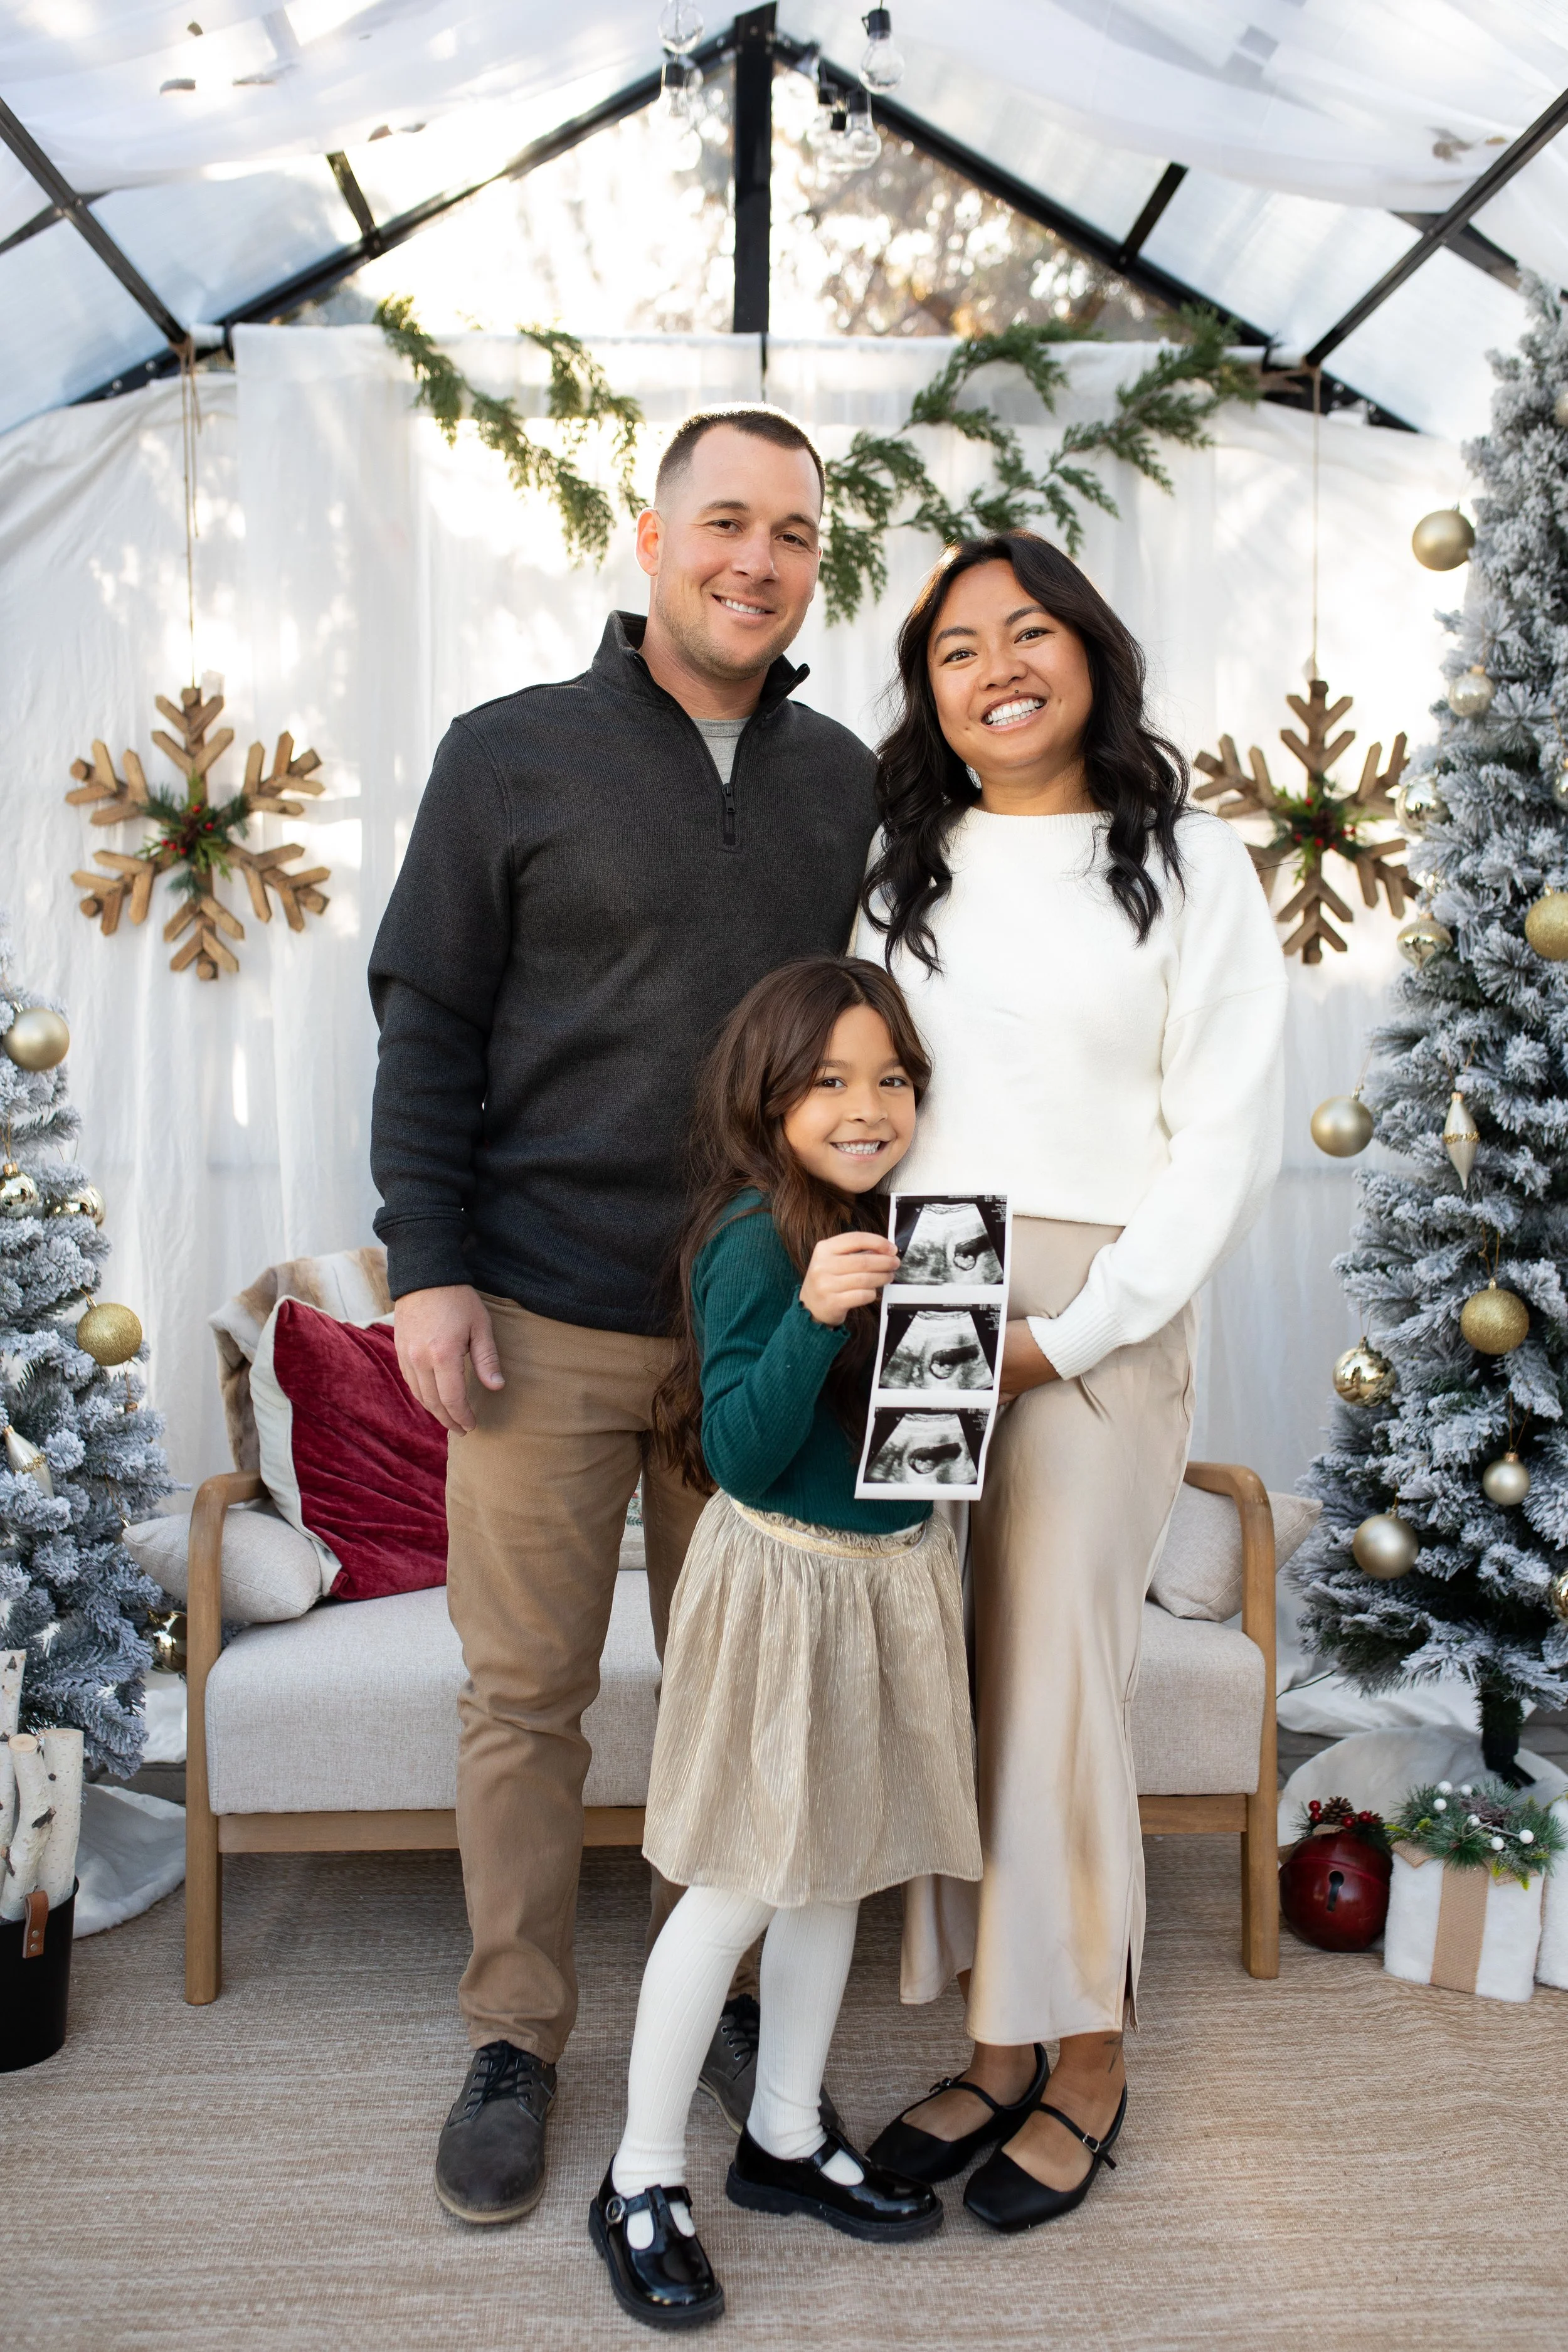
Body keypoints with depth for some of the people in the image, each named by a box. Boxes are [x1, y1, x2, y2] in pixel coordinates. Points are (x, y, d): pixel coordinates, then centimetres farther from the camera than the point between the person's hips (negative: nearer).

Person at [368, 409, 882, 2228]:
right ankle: (514, 2039, 24)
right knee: (527, 1689, 6)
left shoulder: (845, 780, 10)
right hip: (546, 1321, -2)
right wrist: (427, 1267, -7)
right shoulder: (512, 756, 0)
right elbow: (427, 1025, -1)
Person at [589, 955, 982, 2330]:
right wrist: (812, 1315, -34)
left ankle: (786, 2139, 37)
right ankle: (642, 2184, 21)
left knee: (835, 1870, 18)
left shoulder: (903, 1226, 4)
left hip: (894, 1574, 8)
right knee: (738, 1889, 3)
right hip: (787, 1586, -7)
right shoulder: (754, 1241, -19)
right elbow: (743, 1456, -23)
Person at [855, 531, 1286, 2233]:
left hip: (1095, 1320, -4)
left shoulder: (1189, 865, 2)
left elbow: (1226, 1140, -4)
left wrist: (1072, 1332, -12)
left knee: (1053, 1693, -2)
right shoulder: (902, 871, 14)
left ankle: (1090, 2070, 18)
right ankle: (996, 2046, 22)